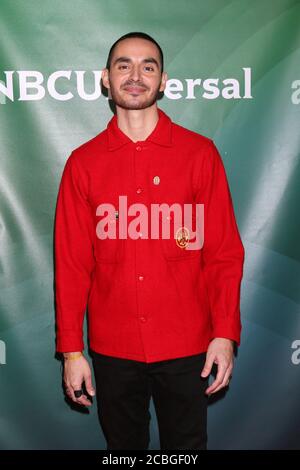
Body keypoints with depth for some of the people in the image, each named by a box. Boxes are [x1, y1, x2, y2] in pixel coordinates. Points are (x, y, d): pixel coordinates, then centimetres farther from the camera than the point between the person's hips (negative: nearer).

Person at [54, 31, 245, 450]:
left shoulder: (199, 153, -2)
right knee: (123, 445, 18)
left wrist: (225, 334, -10)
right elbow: (71, 262, 1)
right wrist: (71, 350, -1)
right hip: (112, 349, 1)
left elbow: (225, 251, -3)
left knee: (187, 445, 15)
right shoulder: (83, 162, 0)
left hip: (186, 347, -1)